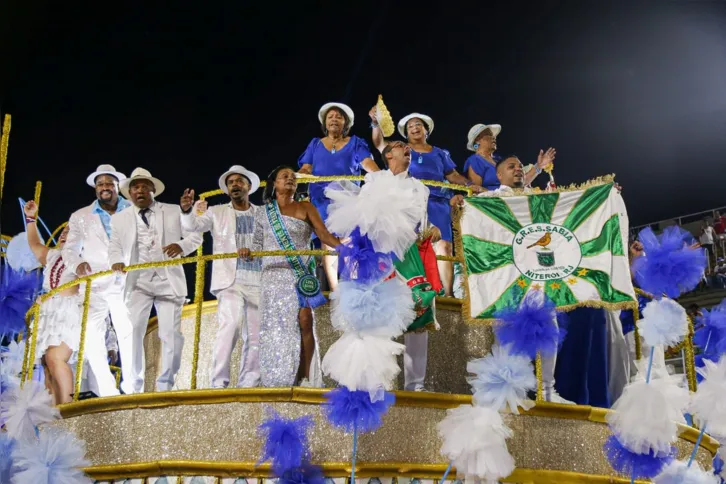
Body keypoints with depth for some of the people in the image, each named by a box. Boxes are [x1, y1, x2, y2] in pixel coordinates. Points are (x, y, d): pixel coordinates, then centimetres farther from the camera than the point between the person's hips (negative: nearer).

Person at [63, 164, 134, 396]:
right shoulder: (80, 217, 15)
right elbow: (70, 249, 14)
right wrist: (76, 265, -8)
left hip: (125, 283, -1)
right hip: (94, 285, 2)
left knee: (129, 335, -7)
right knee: (92, 337, -6)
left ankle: (132, 388, -4)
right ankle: (105, 391, -1)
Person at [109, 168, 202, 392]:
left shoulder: (174, 211, 12)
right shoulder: (119, 219, 15)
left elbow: (196, 235, 7)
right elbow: (115, 246, 8)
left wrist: (181, 245, -15)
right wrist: (116, 261, -15)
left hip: (169, 281, 0)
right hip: (137, 282, 0)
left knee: (171, 334, -5)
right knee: (132, 331, -9)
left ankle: (165, 385, 5)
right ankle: (134, 386, -1)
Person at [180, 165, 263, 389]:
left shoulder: (263, 215, 13)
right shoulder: (217, 213, 10)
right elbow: (193, 225, -4)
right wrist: (187, 210, -25)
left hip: (259, 283, 3)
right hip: (230, 281, -3)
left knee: (255, 337, 4)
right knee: (230, 325, -22)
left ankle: (247, 386, 12)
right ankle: (219, 383, -20)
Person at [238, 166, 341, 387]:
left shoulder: (305, 208, 8)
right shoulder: (264, 214, 14)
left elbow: (324, 235, -3)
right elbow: (258, 247, 14)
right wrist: (248, 252, -8)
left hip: (301, 274, -1)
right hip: (274, 275, 2)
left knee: (304, 321, -15)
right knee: (276, 326, -2)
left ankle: (305, 378, -11)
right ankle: (276, 382, 2)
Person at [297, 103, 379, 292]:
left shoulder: (355, 143, 12)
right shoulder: (315, 144, 16)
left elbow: (368, 163, -3)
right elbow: (305, 169, 7)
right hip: (323, 199, 1)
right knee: (328, 244, -5)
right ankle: (335, 292, -4)